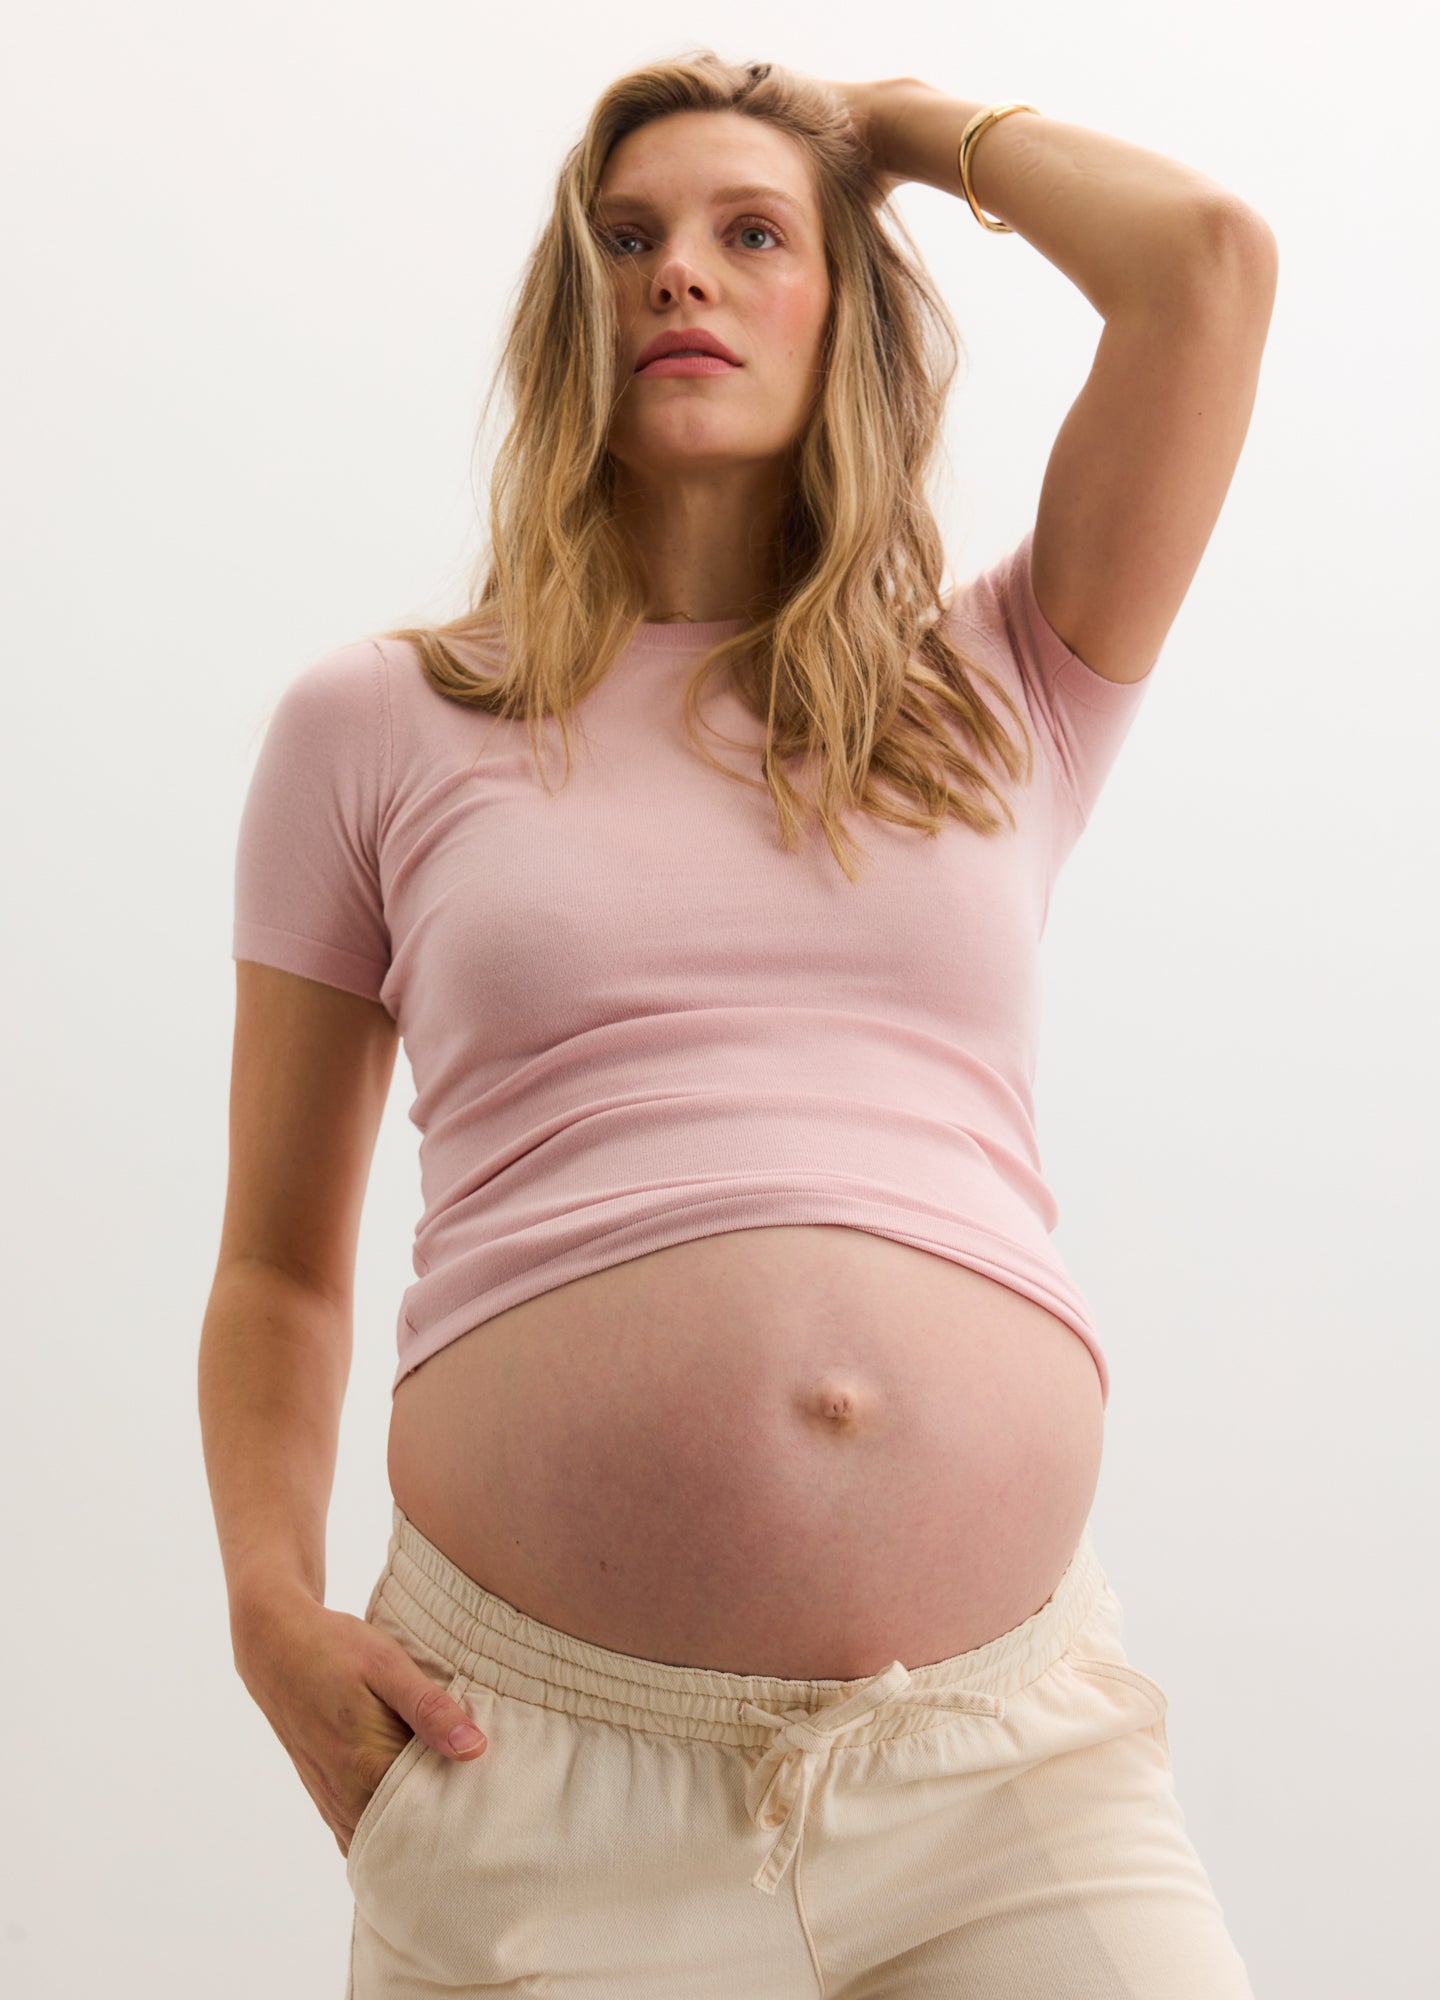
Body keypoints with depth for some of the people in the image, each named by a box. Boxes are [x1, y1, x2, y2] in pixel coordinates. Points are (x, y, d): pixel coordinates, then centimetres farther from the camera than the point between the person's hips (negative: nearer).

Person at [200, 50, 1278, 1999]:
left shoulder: (998, 699, 12)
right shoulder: (374, 724, 10)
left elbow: (1208, 254, 1)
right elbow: (278, 1267, 13)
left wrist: (903, 121, 17)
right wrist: (273, 1614, -2)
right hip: (537, 1752, 0)